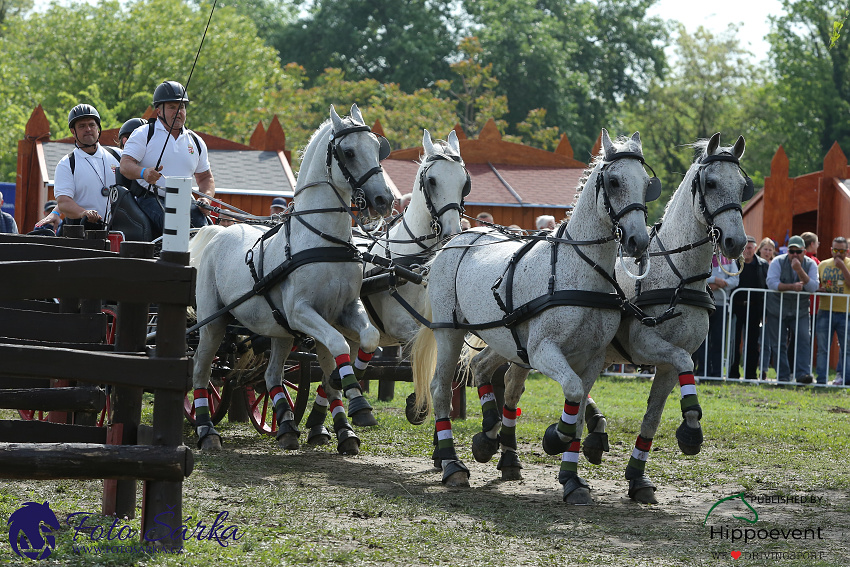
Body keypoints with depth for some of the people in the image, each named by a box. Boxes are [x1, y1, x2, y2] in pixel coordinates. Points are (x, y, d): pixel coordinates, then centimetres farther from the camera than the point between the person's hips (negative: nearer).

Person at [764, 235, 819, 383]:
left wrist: (799, 270, -25)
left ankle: (803, 374, -17)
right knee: (779, 344, 1)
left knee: (804, 340, -14)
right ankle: (783, 376, 9)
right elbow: (771, 282, -20)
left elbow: (813, 287, -16)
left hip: (800, 311, 1)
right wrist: (792, 287, -24)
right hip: (777, 311, -1)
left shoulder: (810, 264, -2)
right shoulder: (778, 262, -7)